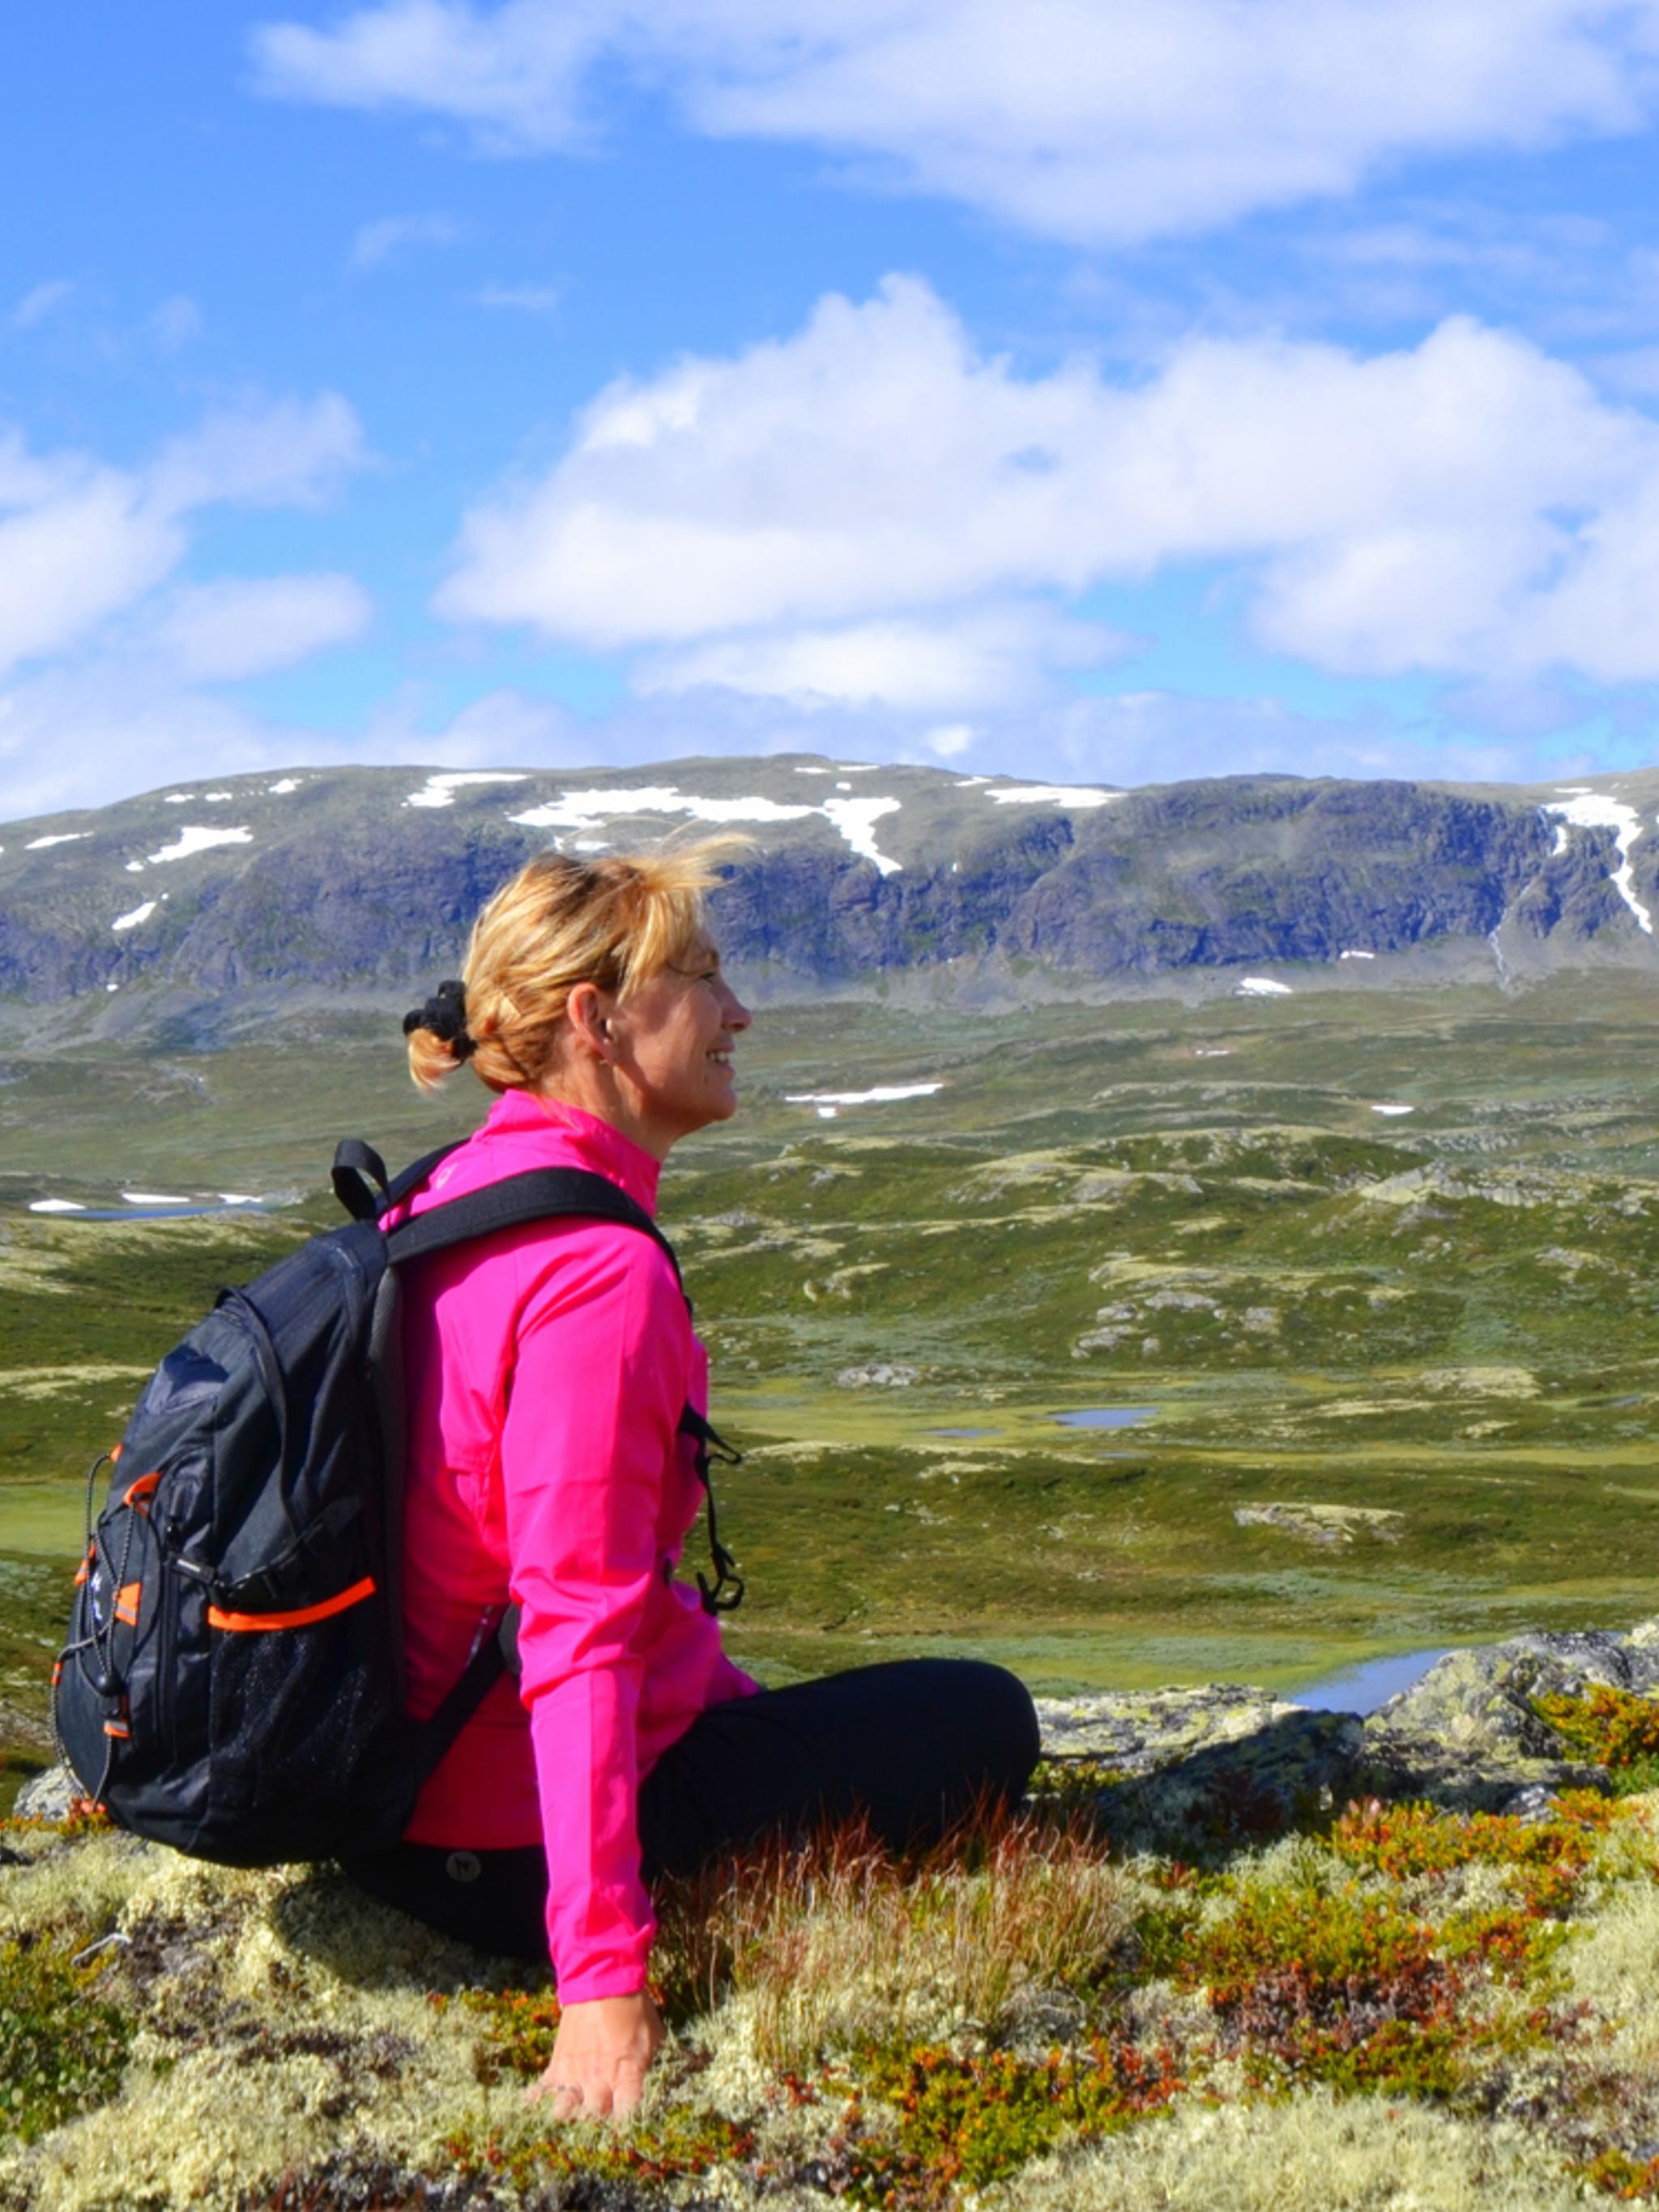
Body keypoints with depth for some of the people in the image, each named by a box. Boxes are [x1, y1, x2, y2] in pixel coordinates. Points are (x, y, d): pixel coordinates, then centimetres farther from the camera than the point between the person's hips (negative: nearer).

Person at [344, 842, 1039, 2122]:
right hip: (521, 1853, -9)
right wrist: (604, 1976, -30)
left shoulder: (444, 1206, 6)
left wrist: (724, 1689, 22)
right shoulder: (599, 1268, -24)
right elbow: (578, 1626, -29)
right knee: (984, 1721, 6)